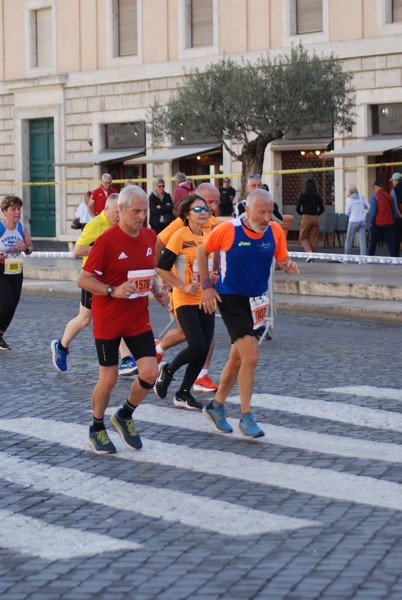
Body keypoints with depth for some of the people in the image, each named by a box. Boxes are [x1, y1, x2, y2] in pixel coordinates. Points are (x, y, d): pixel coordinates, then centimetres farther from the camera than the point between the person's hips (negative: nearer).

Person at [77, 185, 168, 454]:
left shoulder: (150, 237, 3)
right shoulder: (107, 240, -16)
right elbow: (83, 280, -13)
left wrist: (157, 291, 2)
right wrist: (114, 291, -26)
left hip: (139, 319, 5)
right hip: (108, 321, -5)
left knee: (150, 373, -5)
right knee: (109, 378, 1)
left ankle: (125, 416, 21)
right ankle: (97, 430, 24)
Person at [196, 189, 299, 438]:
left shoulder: (275, 231, -5)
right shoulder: (228, 229, -16)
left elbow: (283, 259, 6)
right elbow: (203, 251, -1)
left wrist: (289, 265, -18)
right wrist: (207, 285, -4)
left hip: (256, 301, 5)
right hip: (231, 299, -5)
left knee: (238, 358, 16)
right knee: (251, 357, -15)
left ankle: (216, 406, 35)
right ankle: (246, 417, -4)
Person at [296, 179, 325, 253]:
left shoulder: (303, 196, -7)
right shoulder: (317, 196, 2)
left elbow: (298, 208, -5)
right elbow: (322, 209, 6)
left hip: (306, 218, -3)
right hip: (315, 219, 3)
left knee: (303, 237, 7)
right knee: (314, 239, 8)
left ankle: (309, 251, -15)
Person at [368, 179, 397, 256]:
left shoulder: (375, 196, -7)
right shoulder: (389, 196, 7)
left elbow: (372, 212, -12)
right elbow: (395, 212, 8)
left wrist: (371, 223, -2)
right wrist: (393, 222, 14)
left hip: (378, 224, -4)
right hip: (389, 224, 4)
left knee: (373, 244, 11)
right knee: (390, 244, 0)